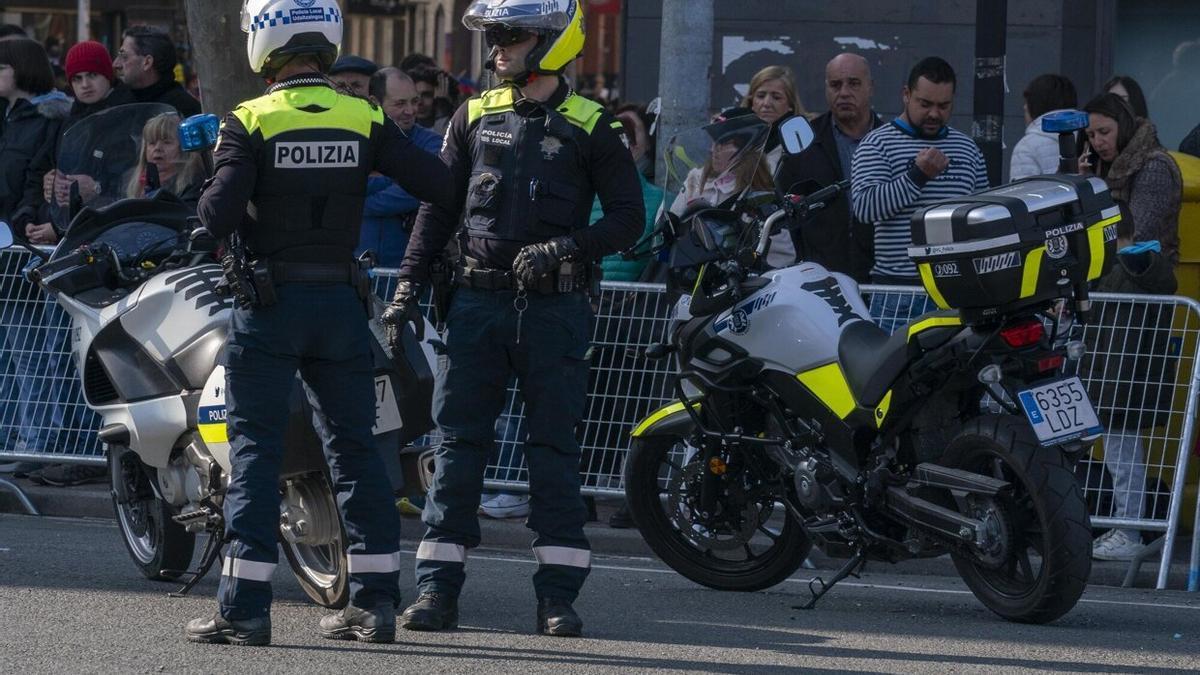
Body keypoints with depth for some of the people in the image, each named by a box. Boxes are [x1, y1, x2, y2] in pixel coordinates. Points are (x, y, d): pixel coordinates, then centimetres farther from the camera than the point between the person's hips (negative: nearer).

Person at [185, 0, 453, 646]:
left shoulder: (250, 123, -9)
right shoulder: (365, 120, 1)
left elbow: (220, 215, -17)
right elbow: (439, 186, -6)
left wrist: (208, 199, 5)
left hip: (269, 306, -3)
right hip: (341, 302, 3)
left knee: (255, 449, 0)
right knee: (354, 447, 11)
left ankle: (245, 607, -5)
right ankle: (375, 601, 11)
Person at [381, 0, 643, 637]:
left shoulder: (589, 127, 0)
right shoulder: (475, 116, 9)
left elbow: (627, 217, 0)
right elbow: (439, 206, 12)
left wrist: (565, 248, -16)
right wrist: (408, 287, 5)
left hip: (555, 305, -3)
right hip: (479, 299, 3)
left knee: (553, 448, 1)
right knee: (458, 443, 0)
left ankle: (558, 594, 4)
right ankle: (437, 587, 2)